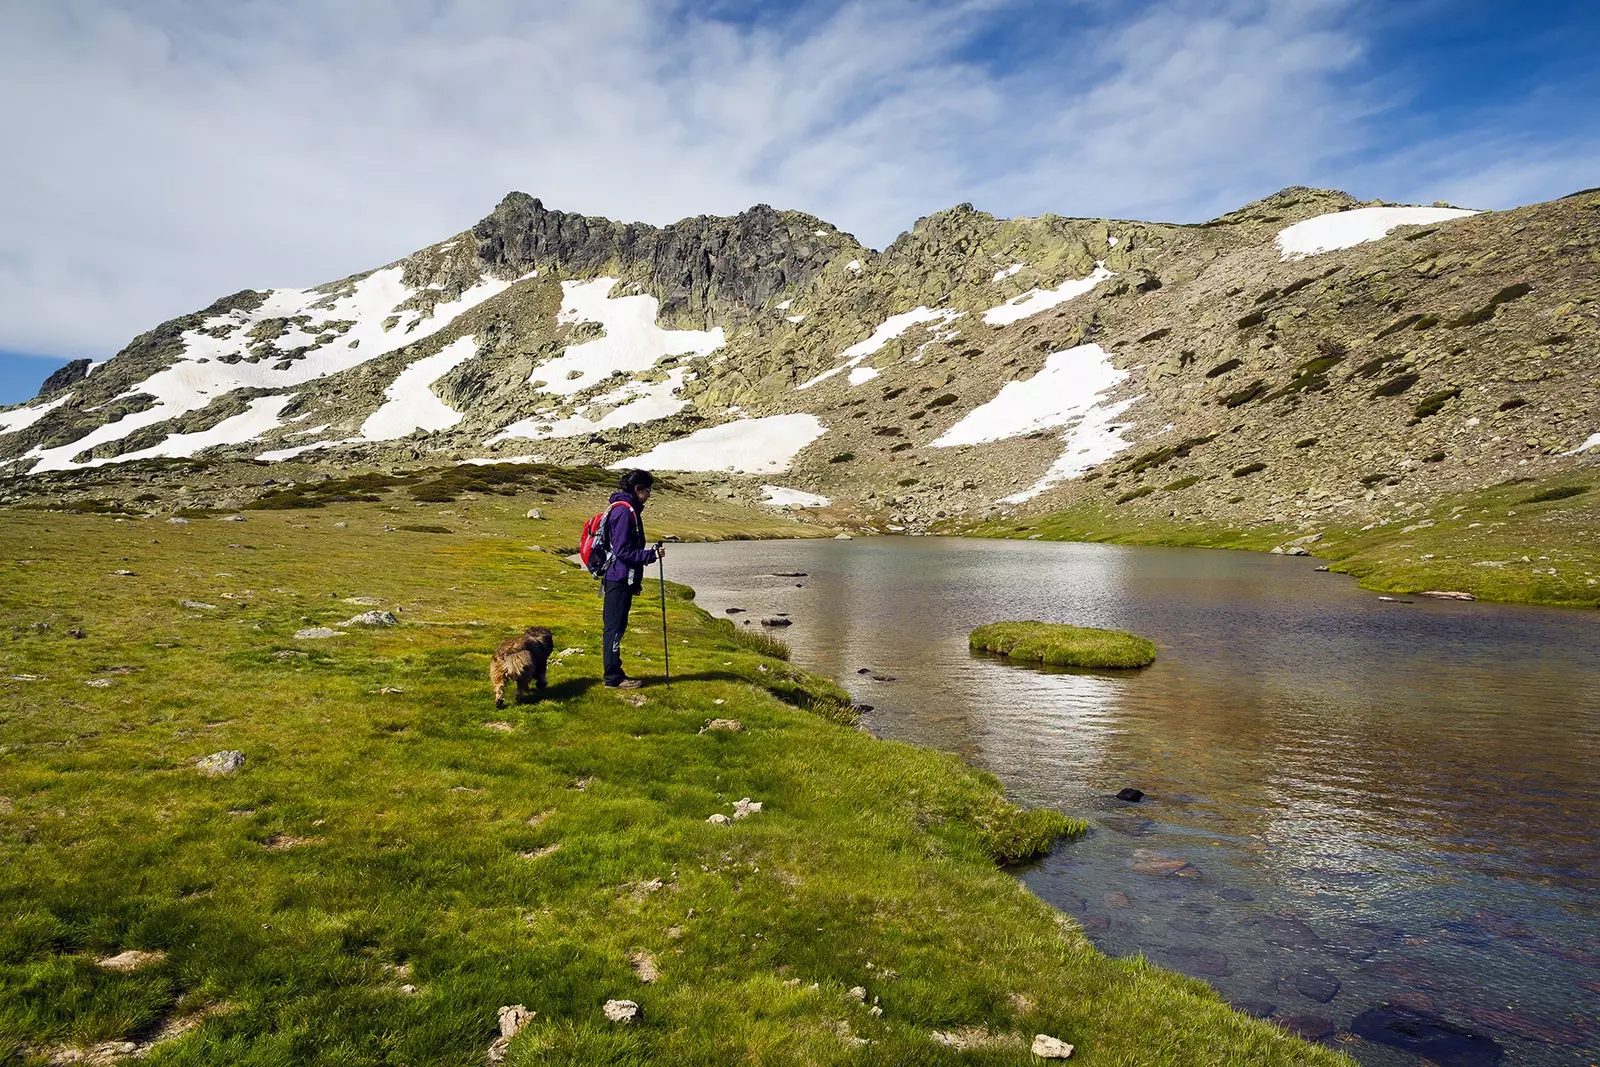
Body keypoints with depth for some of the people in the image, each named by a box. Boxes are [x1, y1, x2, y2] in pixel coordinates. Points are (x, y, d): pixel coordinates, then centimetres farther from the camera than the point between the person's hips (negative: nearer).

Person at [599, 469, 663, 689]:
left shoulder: (629, 510, 15)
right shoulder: (623, 511, -16)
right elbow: (623, 552, -21)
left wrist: (635, 582, 22)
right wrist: (652, 555, -20)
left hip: (623, 580, 10)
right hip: (618, 580, -10)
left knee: (616, 627, 14)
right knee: (615, 627, -3)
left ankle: (615, 674, 21)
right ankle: (613, 678, 3)